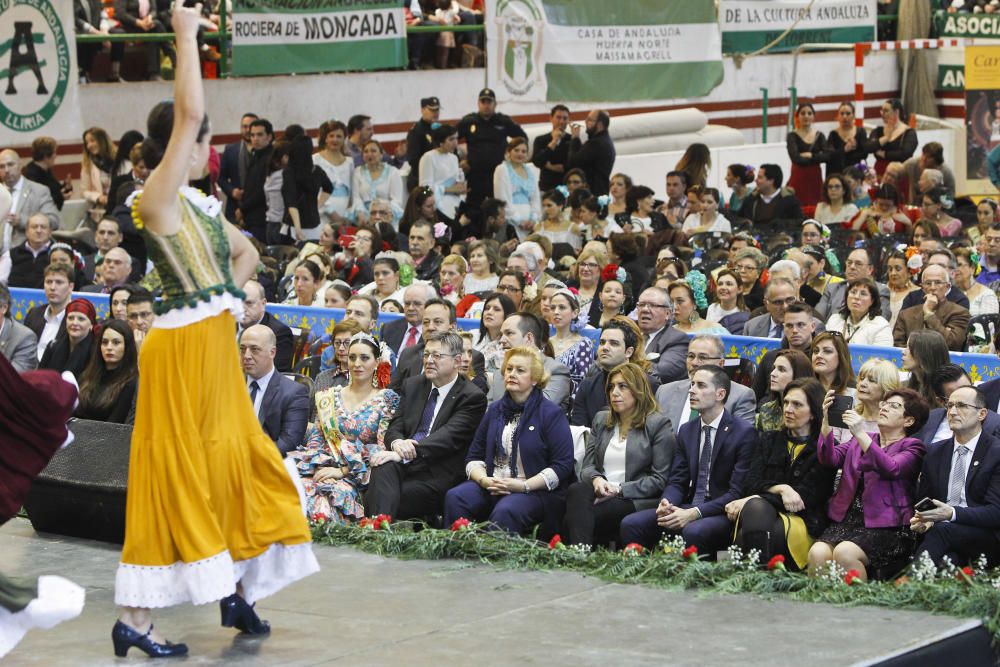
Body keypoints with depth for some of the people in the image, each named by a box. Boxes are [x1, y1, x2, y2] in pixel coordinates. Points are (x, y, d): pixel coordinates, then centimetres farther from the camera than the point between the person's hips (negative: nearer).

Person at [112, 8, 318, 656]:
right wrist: (186, 34, -16)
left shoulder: (199, 204, 14)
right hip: (183, 348, -9)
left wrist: (225, 296, 11)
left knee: (236, 460, 14)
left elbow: (246, 252, 30)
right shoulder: (157, 200, -12)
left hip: (217, 346, 9)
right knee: (176, 474, -6)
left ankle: (236, 589, 27)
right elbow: (189, 111, -24)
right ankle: (135, 621, -3)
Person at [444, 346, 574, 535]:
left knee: (504, 512, -37)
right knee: (455, 498, -25)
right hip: (492, 487, 5)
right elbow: (474, 456, 18)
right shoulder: (495, 410, 18)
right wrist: (483, 480, -5)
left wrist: (523, 486, -15)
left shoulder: (552, 413, 1)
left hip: (536, 491, -5)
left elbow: (562, 465, -6)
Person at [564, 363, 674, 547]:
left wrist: (620, 489, -13)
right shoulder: (600, 419, 23)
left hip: (635, 500, -4)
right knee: (577, 491, -33)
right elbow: (588, 466, 16)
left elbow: (659, 479, -3)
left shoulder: (658, 424, 5)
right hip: (600, 492, 4)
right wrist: (596, 480, -9)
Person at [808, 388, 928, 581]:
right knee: (818, 553, -26)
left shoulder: (911, 447, 7)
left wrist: (861, 435, -21)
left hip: (885, 527, -4)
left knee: (844, 552, -32)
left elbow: (891, 469, -14)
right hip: (846, 520, 4)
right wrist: (826, 421, -7)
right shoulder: (858, 441, 24)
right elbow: (830, 459, 7)